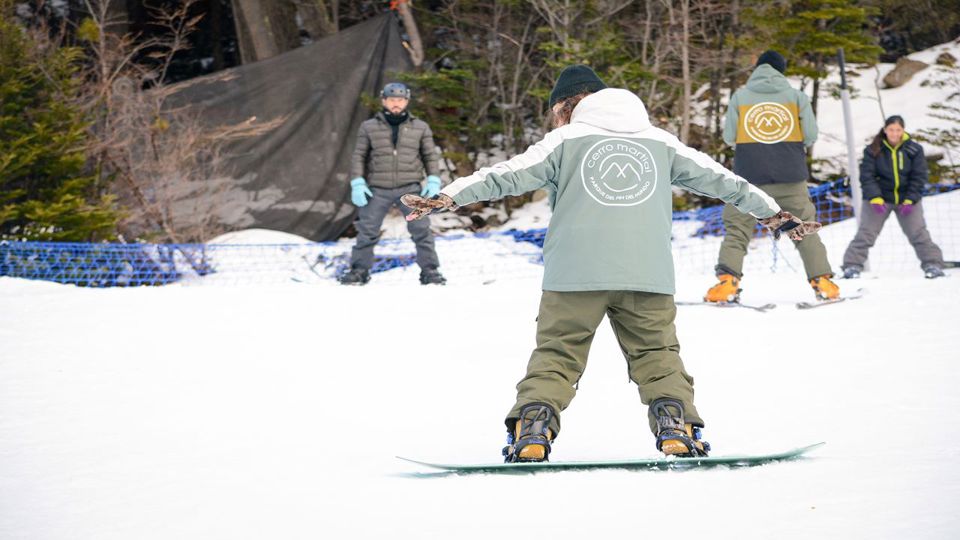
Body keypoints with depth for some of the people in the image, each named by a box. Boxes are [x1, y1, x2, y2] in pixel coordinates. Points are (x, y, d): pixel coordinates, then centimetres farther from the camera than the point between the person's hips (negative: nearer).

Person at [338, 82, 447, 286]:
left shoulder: (420, 128, 8)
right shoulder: (369, 127, 5)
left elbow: (430, 155, 12)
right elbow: (359, 156, 7)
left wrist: (433, 180, 0)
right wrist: (357, 183, -2)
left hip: (410, 188, 0)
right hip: (378, 190, 0)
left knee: (421, 229, -7)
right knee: (367, 231, 1)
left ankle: (430, 271, 0)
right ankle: (359, 270, 14)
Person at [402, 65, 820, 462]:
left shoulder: (565, 140, 11)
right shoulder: (660, 142, 20)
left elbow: (507, 176, 3)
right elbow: (718, 179, 24)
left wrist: (448, 197, 3)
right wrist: (774, 214, 33)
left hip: (575, 275, -2)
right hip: (648, 276, 2)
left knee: (556, 354, 3)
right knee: (657, 353, 10)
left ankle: (532, 426, -12)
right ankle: (676, 422, -9)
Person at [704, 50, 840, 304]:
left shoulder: (740, 96, 6)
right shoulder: (795, 95, 6)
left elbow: (729, 137, 2)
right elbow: (811, 135, 1)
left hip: (750, 173, -1)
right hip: (790, 174, 1)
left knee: (737, 227, 2)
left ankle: (727, 281, -15)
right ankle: (821, 280, 6)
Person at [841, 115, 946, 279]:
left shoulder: (914, 150, -5)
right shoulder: (873, 150, -9)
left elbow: (919, 177, -5)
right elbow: (867, 176, -12)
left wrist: (910, 200, -15)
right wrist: (875, 198, -25)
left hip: (907, 198, 1)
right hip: (878, 197, -1)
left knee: (918, 232, -2)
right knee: (866, 232, -6)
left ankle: (932, 264, 4)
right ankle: (853, 264, -2)